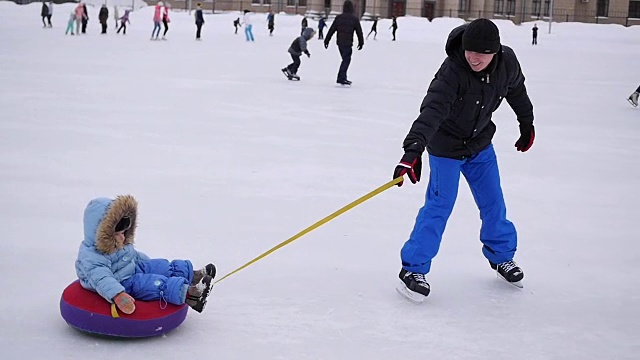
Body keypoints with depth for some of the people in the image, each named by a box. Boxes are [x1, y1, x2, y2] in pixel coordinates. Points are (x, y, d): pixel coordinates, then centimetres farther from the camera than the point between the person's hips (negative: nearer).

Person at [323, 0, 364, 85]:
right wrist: (361, 42, 16)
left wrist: (326, 40, 9)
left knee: (345, 60, 17)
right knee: (346, 60, -3)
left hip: (339, 43, 5)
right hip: (348, 43, -5)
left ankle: (342, 78, 18)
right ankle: (341, 78, -11)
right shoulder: (354, 19, -3)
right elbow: (359, 32, 4)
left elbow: (331, 30, 4)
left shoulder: (338, 18, 4)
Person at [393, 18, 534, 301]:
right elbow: (432, 110, -44)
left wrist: (527, 124, 19)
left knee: (493, 202, 13)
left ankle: (501, 255, 35)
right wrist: (413, 150, -56)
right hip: (446, 145, -5)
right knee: (440, 204, -9)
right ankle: (413, 268, 1)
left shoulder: (507, 62, -15)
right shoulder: (452, 71, -32)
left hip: (480, 142, 6)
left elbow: (516, 89, 7)